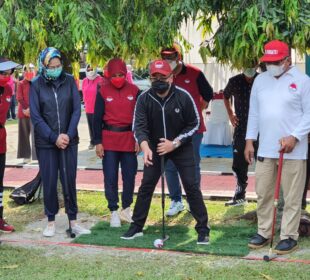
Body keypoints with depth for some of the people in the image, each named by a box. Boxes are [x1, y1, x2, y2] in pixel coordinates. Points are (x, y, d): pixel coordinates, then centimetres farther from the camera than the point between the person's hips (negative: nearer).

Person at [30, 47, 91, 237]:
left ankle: (73, 221, 15)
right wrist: (54, 137, -13)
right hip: (45, 142, -1)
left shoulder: (69, 81, 0)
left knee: (70, 180, 5)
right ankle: (51, 221, 16)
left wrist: (68, 134, -11)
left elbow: (77, 109, -1)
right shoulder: (36, 85, -4)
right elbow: (35, 116, -6)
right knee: (49, 182, 4)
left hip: (69, 140, 1)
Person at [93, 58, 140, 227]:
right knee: (110, 178, 0)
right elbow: (97, 118, -1)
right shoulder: (103, 91, -2)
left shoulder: (134, 91, 2)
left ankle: (126, 209, 24)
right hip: (109, 140, -1)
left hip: (129, 139, 2)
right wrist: (98, 142, -5)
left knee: (130, 175, 8)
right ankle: (114, 212, 9)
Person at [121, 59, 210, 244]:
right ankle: (137, 227, 16)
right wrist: (145, 147, -38)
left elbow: (194, 124, -10)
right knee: (146, 186, 4)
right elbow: (139, 126, -19)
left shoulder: (183, 97, -17)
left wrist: (174, 143, -19)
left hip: (181, 147, -2)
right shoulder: (144, 99, -13)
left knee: (191, 186, -6)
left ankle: (203, 229, 3)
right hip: (155, 147, 2)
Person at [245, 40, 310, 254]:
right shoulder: (260, 80, 11)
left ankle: (289, 237, 10)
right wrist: (250, 140, 10)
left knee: (292, 197, 1)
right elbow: (254, 113, 14)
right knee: (263, 194, 10)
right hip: (265, 150, 5)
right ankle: (264, 233, 23)